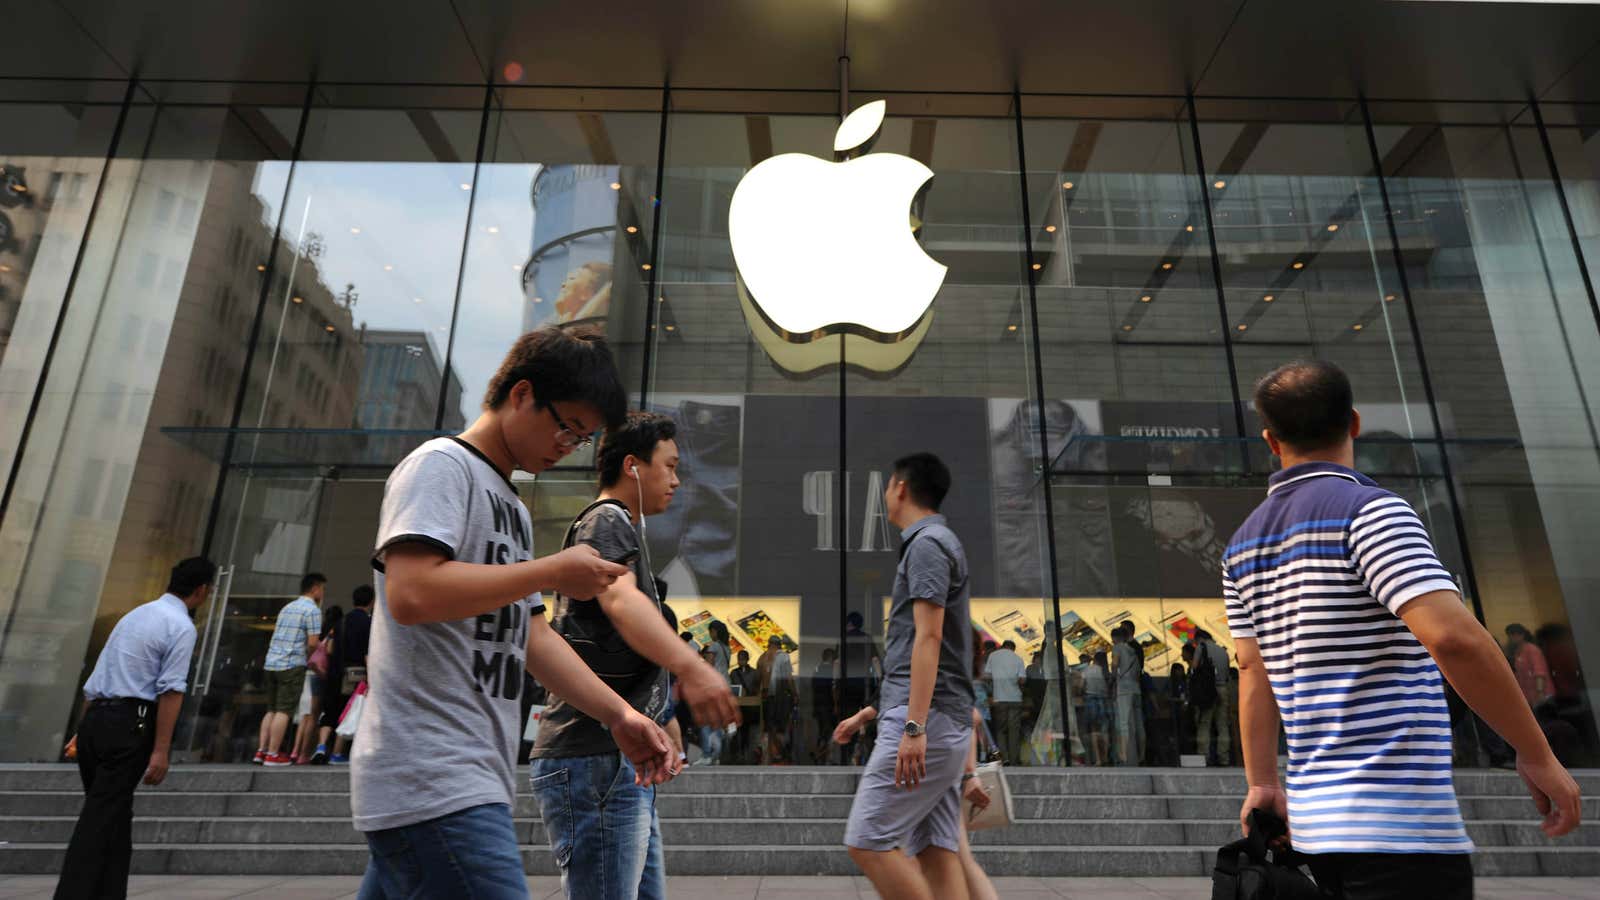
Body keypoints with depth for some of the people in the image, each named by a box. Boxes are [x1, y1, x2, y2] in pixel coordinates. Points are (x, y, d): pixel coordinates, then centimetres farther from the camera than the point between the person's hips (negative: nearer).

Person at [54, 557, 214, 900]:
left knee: (113, 815, 15)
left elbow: (97, 677, 21)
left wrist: (84, 729, 27)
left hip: (94, 719, 8)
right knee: (102, 820, -4)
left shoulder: (136, 614, 17)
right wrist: (160, 751, -16)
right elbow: (171, 691, -16)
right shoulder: (181, 626, -8)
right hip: (128, 726, -8)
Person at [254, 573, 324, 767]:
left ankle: (261, 751, 12)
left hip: (271, 662, 8)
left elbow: (277, 634, 21)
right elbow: (312, 643, -14)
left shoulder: (288, 607, 18)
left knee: (272, 709, 14)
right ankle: (273, 754, -2)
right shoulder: (312, 609, -7)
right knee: (284, 711, -3)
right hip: (292, 665, -8)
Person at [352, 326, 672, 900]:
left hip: (470, 778, 9)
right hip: (434, 784, -9)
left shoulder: (513, 506, 22)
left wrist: (618, 714, 11)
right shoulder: (440, 465, -6)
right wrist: (553, 572, -13)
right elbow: (410, 594, -21)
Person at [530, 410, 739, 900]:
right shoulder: (606, 520, -8)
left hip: (622, 765, 11)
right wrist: (690, 666, -46)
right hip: (595, 760, -11)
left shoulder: (617, 527, 25)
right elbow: (620, 600, -29)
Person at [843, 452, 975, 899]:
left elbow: (928, 638, -18)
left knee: (868, 840, -7)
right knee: (936, 851, 7)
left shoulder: (926, 543, -9)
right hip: (946, 726, 10)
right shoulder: (938, 541, 21)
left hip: (926, 722, -10)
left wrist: (914, 727, -23)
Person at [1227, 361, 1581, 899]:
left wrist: (1263, 784, 13)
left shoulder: (1243, 544, 8)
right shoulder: (1368, 510, -13)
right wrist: (1538, 755, -12)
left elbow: (1254, 673, 10)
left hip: (1317, 816, 7)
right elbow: (1454, 637, -24)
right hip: (1400, 828, -7)